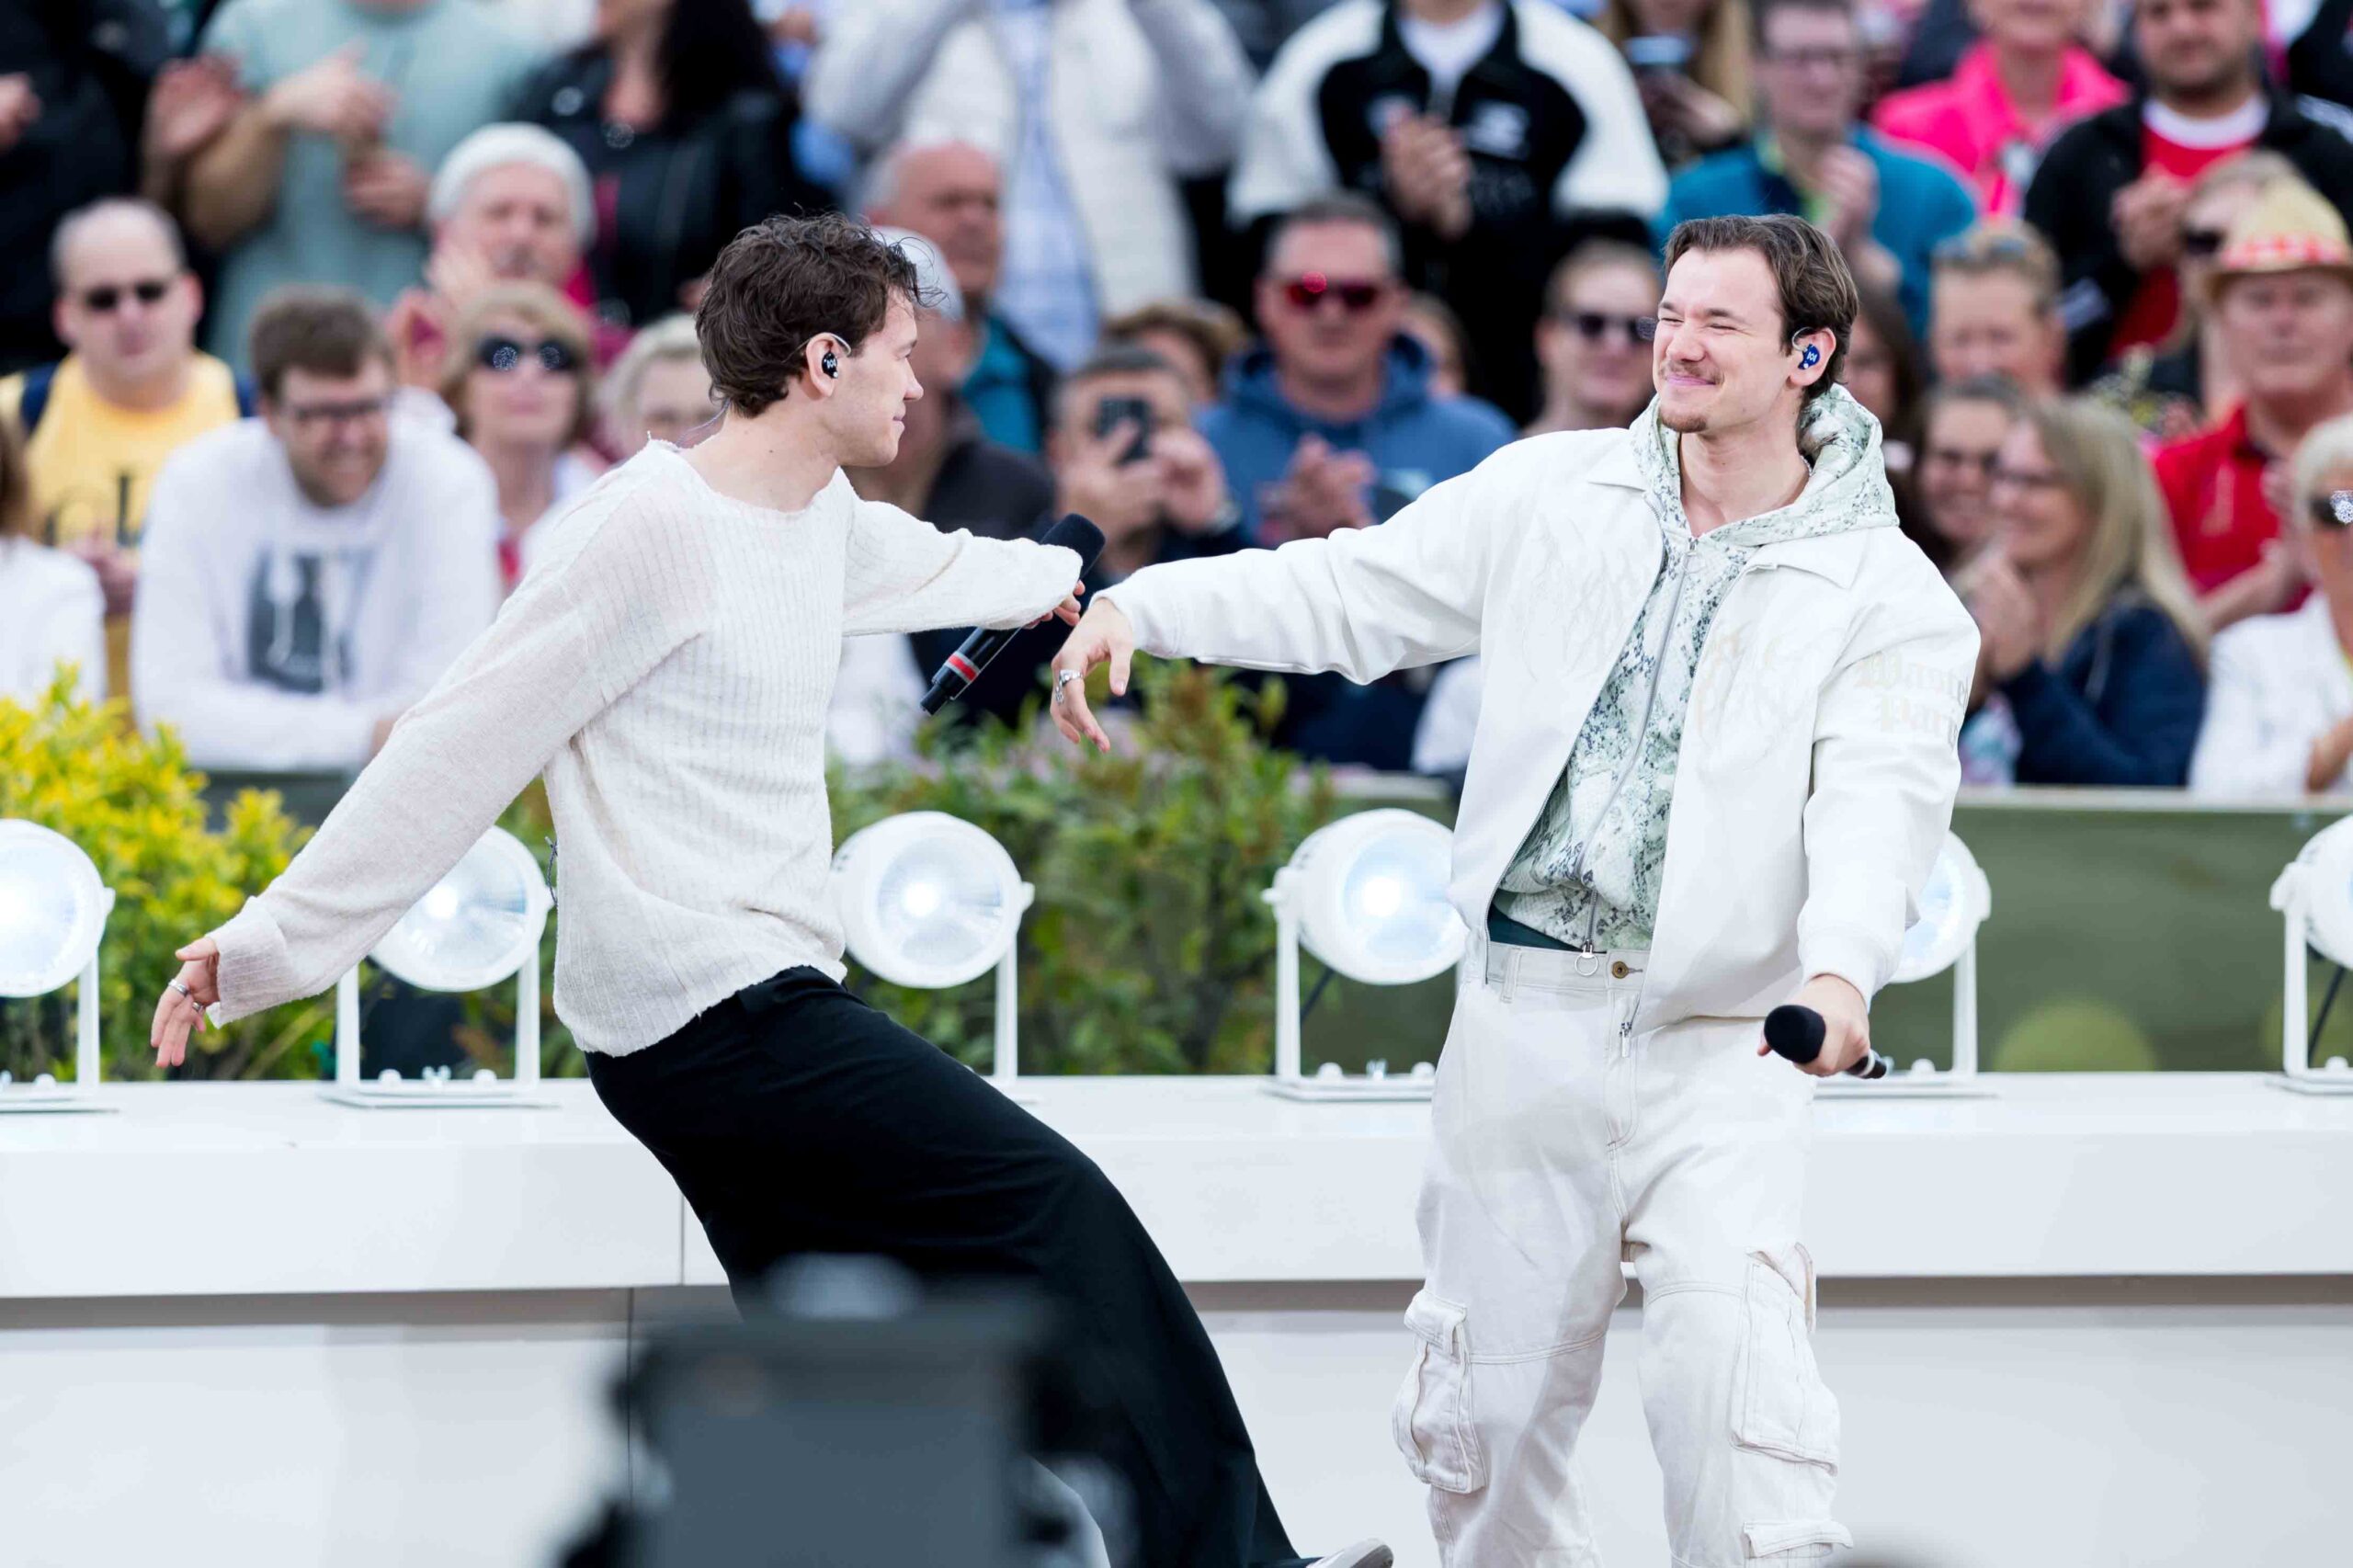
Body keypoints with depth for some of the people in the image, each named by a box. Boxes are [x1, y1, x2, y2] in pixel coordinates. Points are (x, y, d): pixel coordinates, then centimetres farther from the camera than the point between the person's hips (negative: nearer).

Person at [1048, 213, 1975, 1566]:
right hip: (1527, 1015, 4)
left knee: (1734, 1384, -20)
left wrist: (1841, 968, -36)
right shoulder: (1555, 494, 8)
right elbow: (1352, 591, 12)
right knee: (1492, 1404, 10)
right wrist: (1140, 606, -1)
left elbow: (1878, 801, -16)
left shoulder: (1890, 598, -3)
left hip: (1719, 1044, -4)